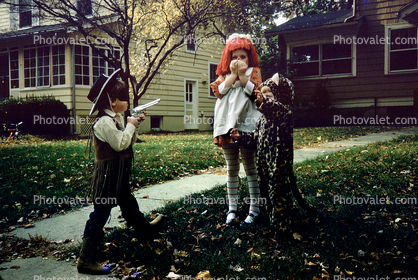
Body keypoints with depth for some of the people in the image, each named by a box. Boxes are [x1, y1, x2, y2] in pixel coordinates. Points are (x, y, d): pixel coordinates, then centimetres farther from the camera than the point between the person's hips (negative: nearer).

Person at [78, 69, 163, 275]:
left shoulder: (116, 118, 12)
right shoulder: (104, 122, -19)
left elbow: (129, 141, 19)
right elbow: (121, 143, -24)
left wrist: (135, 125, 6)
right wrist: (130, 126, -12)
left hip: (118, 175, 10)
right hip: (107, 174, -10)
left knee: (128, 203, 28)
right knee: (100, 213, -7)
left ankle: (144, 230, 51)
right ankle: (85, 260, -2)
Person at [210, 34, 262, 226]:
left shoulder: (254, 71, 8)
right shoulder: (224, 74, 14)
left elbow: (255, 92, -8)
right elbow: (218, 91, -5)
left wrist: (243, 74, -10)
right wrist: (233, 74, -8)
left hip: (247, 125, -3)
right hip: (227, 125, 3)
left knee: (250, 167, 1)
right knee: (231, 168, 9)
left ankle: (254, 207, 8)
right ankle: (232, 207, 17)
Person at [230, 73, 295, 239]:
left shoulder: (284, 111, -11)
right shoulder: (264, 119, 16)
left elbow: (279, 111, -37)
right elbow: (255, 138, 23)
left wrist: (264, 102, -54)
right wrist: (240, 136, 10)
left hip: (279, 163, -9)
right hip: (264, 162, 9)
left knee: (279, 194, -3)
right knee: (268, 193, 18)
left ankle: (282, 230, 8)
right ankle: (273, 223, 33)